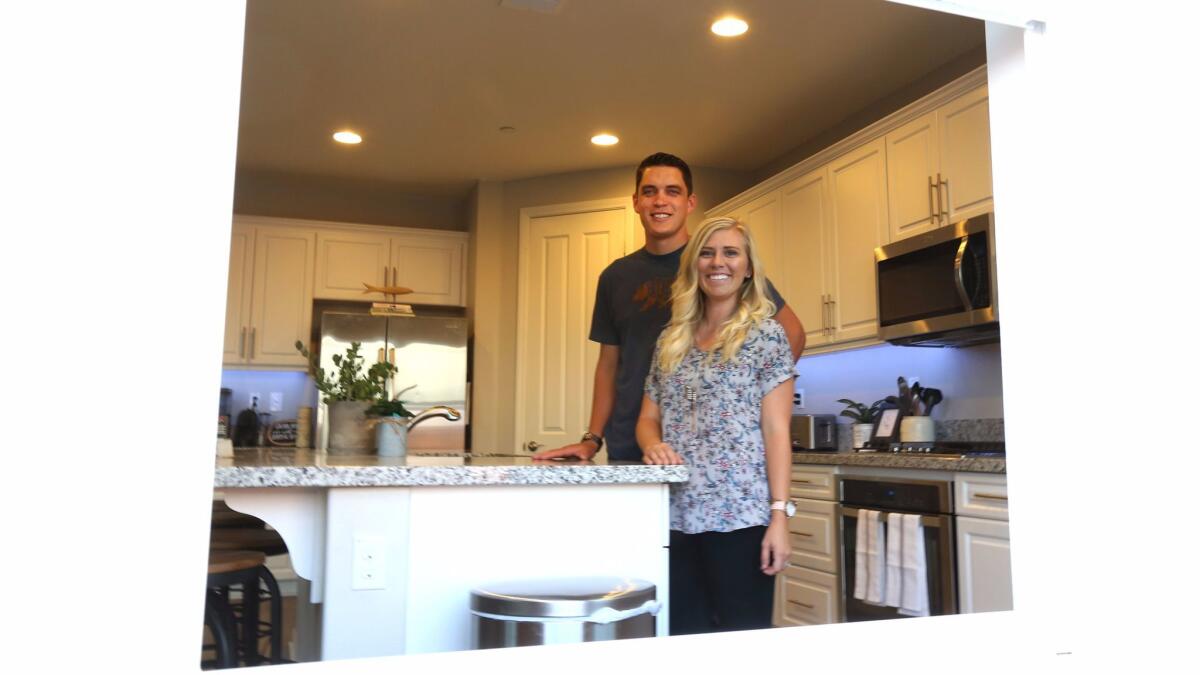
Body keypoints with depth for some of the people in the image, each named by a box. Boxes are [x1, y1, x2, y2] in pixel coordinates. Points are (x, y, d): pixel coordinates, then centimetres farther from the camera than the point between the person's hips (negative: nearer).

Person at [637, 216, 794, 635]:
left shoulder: (765, 335, -1)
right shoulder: (670, 340, 13)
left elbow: (776, 431, -6)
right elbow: (648, 418, 15)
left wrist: (780, 514, -12)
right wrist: (653, 445, -8)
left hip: (742, 517, -4)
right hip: (677, 517, 5)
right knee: (684, 638, 11)